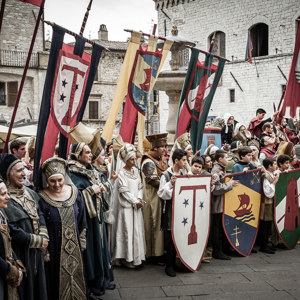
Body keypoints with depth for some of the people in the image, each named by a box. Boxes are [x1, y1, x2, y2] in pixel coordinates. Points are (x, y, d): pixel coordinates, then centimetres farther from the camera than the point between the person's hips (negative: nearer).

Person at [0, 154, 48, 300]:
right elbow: (13, 232, -21)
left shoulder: (30, 193, 7)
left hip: (37, 251, 7)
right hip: (20, 253, -7)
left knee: (38, 284, 17)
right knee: (25, 286, 7)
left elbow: (40, 215, 10)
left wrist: (44, 237, -7)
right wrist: (39, 241, -12)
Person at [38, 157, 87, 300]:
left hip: (74, 249, 4)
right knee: (57, 283, 8)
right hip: (54, 250, -4)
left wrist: (81, 243, 8)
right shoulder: (41, 198, -14)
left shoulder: (74, 192, -2)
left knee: (76, 279, 17)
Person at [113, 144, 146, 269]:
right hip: (127, 206, -6)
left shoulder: (136, 170, 10)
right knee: (128, 231, -4)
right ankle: (127, 258, 5)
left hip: (137, 206, 6)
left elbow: (140, 187, 12)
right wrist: (135, 201, -10)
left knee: (138, 231, 7)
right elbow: (124, 191, -12)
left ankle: (137, 257, 15)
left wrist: (140, 199, -3)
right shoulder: (121, 173, -10)